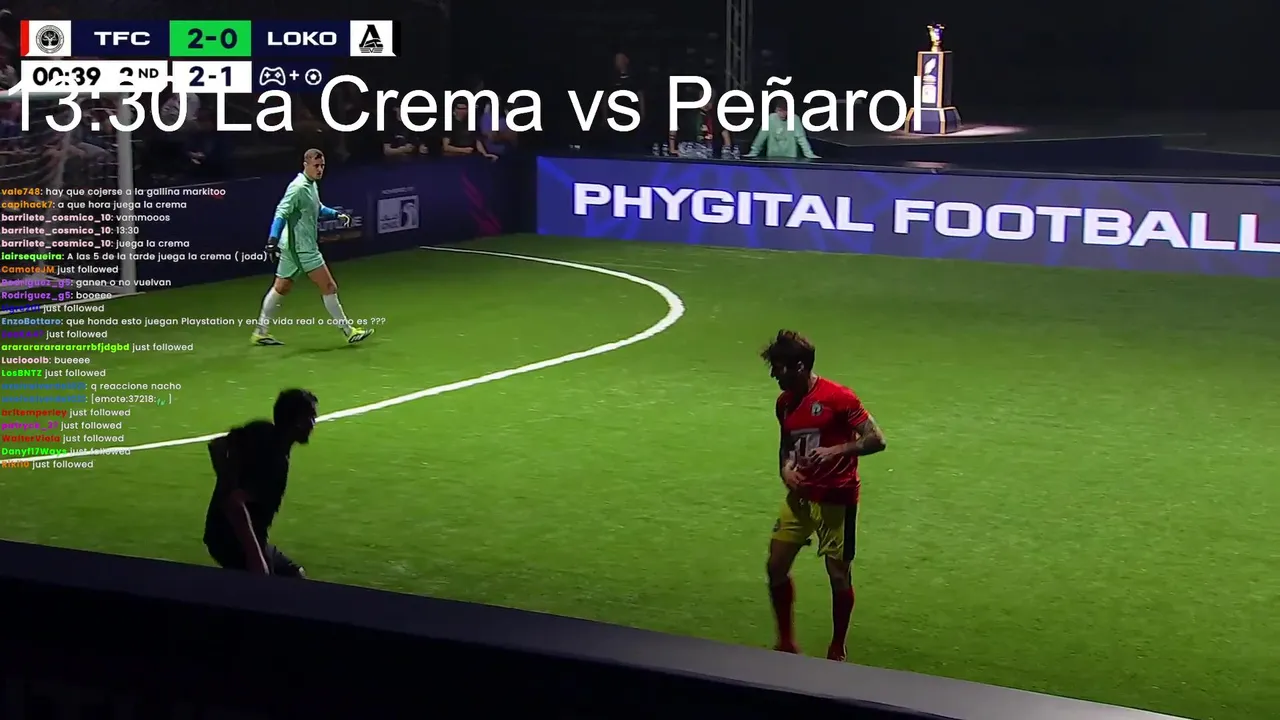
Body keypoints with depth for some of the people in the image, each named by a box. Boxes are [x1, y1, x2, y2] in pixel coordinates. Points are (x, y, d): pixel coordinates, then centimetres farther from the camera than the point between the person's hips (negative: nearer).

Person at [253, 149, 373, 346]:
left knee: (280, 288, 14)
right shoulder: (298, 187, -18)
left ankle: (260, 332, 21)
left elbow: (318, 209, 29)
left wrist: (336, 214, 16)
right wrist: (273, 240, -34)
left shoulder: (312, 185, 11)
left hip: (292, 248, 10)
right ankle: (349, 331, 4)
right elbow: (281, 213, -25)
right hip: (301, 248, -10)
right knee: (329, 288, -3)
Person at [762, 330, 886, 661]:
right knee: (776, 567, 5)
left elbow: (876, 440, -16)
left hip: (836, 500, -7)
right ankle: (786, 642, 22)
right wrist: (785, 469, 0)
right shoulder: (785, 403, 6)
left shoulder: (838, 397, -16)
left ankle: (837, 652, 18)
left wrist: (834, 451, -28)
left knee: (839, 575, 2)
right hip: (800, 498, 7)